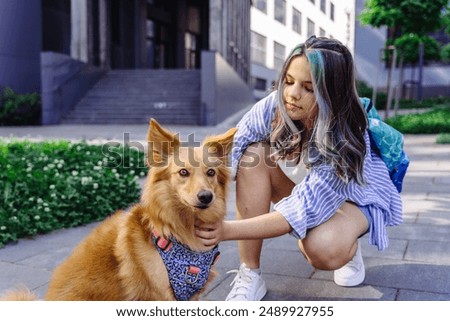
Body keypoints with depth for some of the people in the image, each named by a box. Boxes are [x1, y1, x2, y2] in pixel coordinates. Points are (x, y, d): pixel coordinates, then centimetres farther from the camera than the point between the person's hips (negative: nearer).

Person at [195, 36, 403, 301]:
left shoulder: (347, 141, -37)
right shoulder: (276, 106, -26)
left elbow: (303, 210, -41)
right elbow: (230, 152, -25)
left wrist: (227, 231, -49)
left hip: (351, 196, -4)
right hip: (302, 185, 5)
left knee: (323, 250, -38)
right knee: (253, 155, -28)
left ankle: (348, 248, 4)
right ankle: (250, 276, -20)